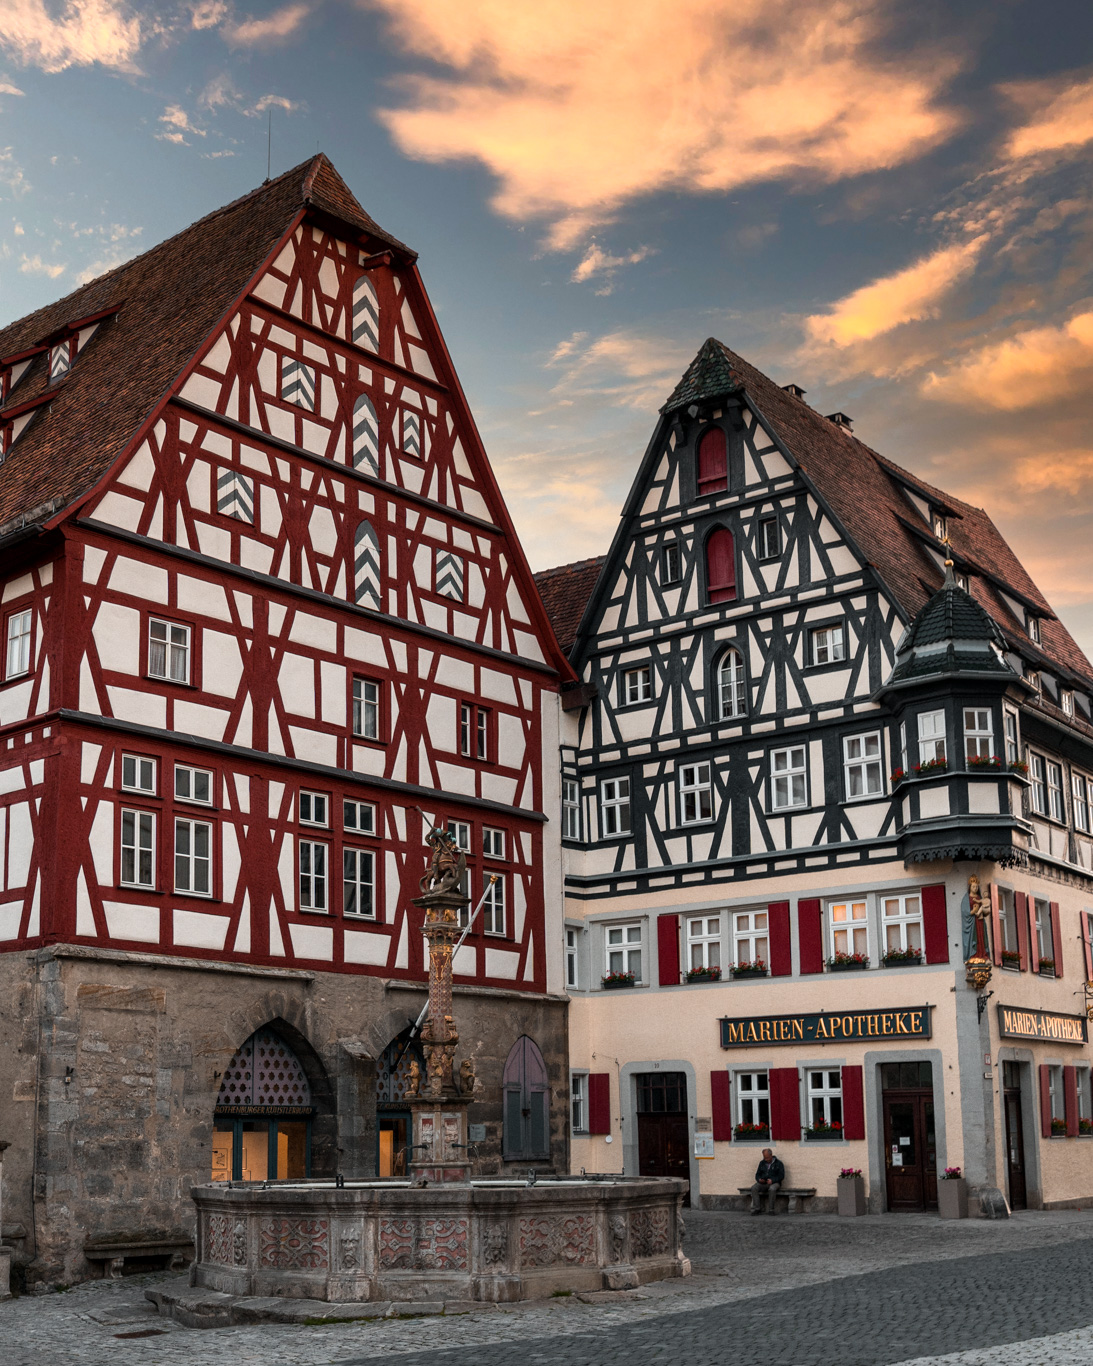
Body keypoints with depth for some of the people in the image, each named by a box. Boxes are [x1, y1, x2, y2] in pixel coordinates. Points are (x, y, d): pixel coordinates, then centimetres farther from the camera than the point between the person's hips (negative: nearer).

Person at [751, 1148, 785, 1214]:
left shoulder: (778, 1163, 3)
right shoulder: (762, 1163, 16)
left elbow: (781, 1176, -3)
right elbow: (757, 1174, 18)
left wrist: (772, 1180, -18)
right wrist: (759, 1179, -7)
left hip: (774, 1183, -4)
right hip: (763, 1183, 4)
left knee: (772, 1189, -40)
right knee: (754, 1188, -26)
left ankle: (772, 1209, -29)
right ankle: (756, 1209, -27)